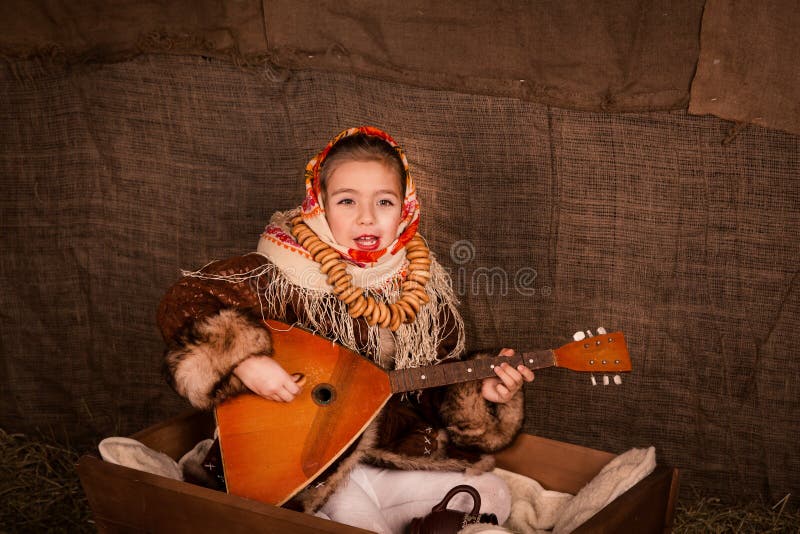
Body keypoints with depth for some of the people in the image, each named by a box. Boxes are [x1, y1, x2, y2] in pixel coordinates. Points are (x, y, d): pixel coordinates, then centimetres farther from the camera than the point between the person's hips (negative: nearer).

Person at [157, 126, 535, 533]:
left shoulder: (423, 286, -1)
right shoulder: (287, 277, -15)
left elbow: (440, 388, 8)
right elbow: (183, 302, -20)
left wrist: (479, 392, -12)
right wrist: (245, 362, -31)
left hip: (400, 452, 5)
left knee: (490, 496, 1)